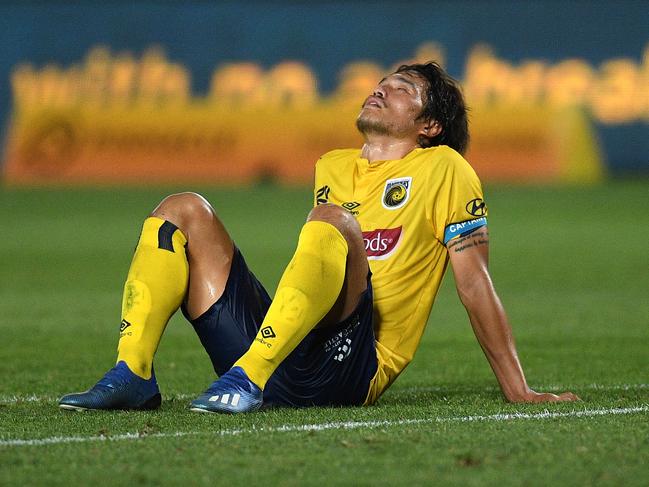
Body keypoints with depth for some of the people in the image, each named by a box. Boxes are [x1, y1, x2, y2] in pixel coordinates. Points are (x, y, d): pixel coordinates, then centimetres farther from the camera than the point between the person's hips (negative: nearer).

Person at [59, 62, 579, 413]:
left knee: (330, 220, -30)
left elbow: (474, 283, 4)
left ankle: (248, 378, -41)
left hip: (352, 370, -6)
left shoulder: (443, 169, 8)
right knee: (184, 210, 0)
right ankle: (133, 375, -18)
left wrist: (518, 391, 0)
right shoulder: (332, 167, 25)